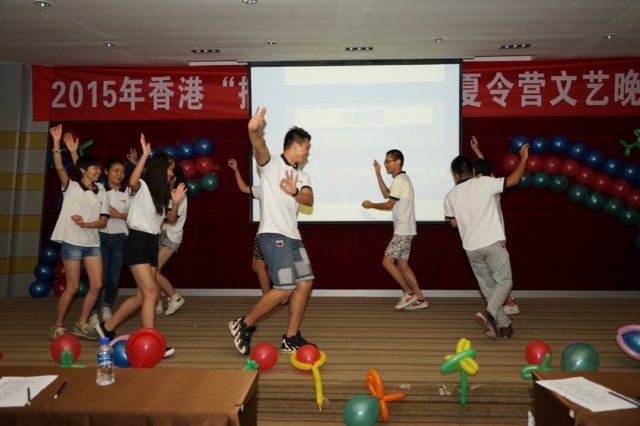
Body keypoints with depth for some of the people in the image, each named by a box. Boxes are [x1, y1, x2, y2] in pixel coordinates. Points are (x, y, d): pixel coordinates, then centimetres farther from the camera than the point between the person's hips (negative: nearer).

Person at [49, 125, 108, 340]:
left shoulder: (101, 192, 8)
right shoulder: (71, 187, -2)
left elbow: (103, 221, 4)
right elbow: (59, 167, -19)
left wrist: (86, 224, -14)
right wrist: (56, 142, -27)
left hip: (93, 243, 5)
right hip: (72, 242, -5)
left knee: (97, 285, 2)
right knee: (73, 287, -2)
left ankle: (81, 324, 17)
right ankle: (57, 326, 15)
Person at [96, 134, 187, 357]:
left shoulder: (162, 194, 16)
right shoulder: (141, 187, -8)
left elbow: (171, 220, 17)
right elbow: (132, 182, -32)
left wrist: (175, 203, -1)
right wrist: (145, 155, -29)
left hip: (152, 243, 8)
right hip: (137, 242, -8)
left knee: (142, 295, 9)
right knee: (152, 293, -14)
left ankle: (107, 327, 26)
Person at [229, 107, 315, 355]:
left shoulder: (302, 177, 18)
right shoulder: (271, 164, -1)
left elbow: (308, 200, -2)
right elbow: (260, 149, -25)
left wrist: (294, 192, -24)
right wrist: (254, 132, -47)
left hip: (293, 236, 8)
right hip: (273, 235, -8)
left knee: (305, 283, 4)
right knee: (285, 288, -12)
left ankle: (291, 339, 14)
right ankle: (243, 325, 6)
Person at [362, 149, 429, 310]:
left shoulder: (399, 180, -14)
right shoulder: (402, 179, 18)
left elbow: (389, 205, -12)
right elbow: (386, 194, 23)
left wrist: (370, 205, 2)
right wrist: (378, 173, 18)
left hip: (403, 230, -10)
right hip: (405, 230, 10)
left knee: (387, 261, -7)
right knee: (402, 264, 9)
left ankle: (409, 294, -2)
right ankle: (420, 299, 9)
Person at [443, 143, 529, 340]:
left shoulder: (450, 196, 5)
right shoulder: (484, 183, -5)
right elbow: (514, 180, -2)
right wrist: (523, 158, 12)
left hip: (471, 247, 4)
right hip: (492, 242, -4)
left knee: (488, 286, 14)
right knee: (504, 281, 6)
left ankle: (503, 325, 19)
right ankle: (489, 313, -16)